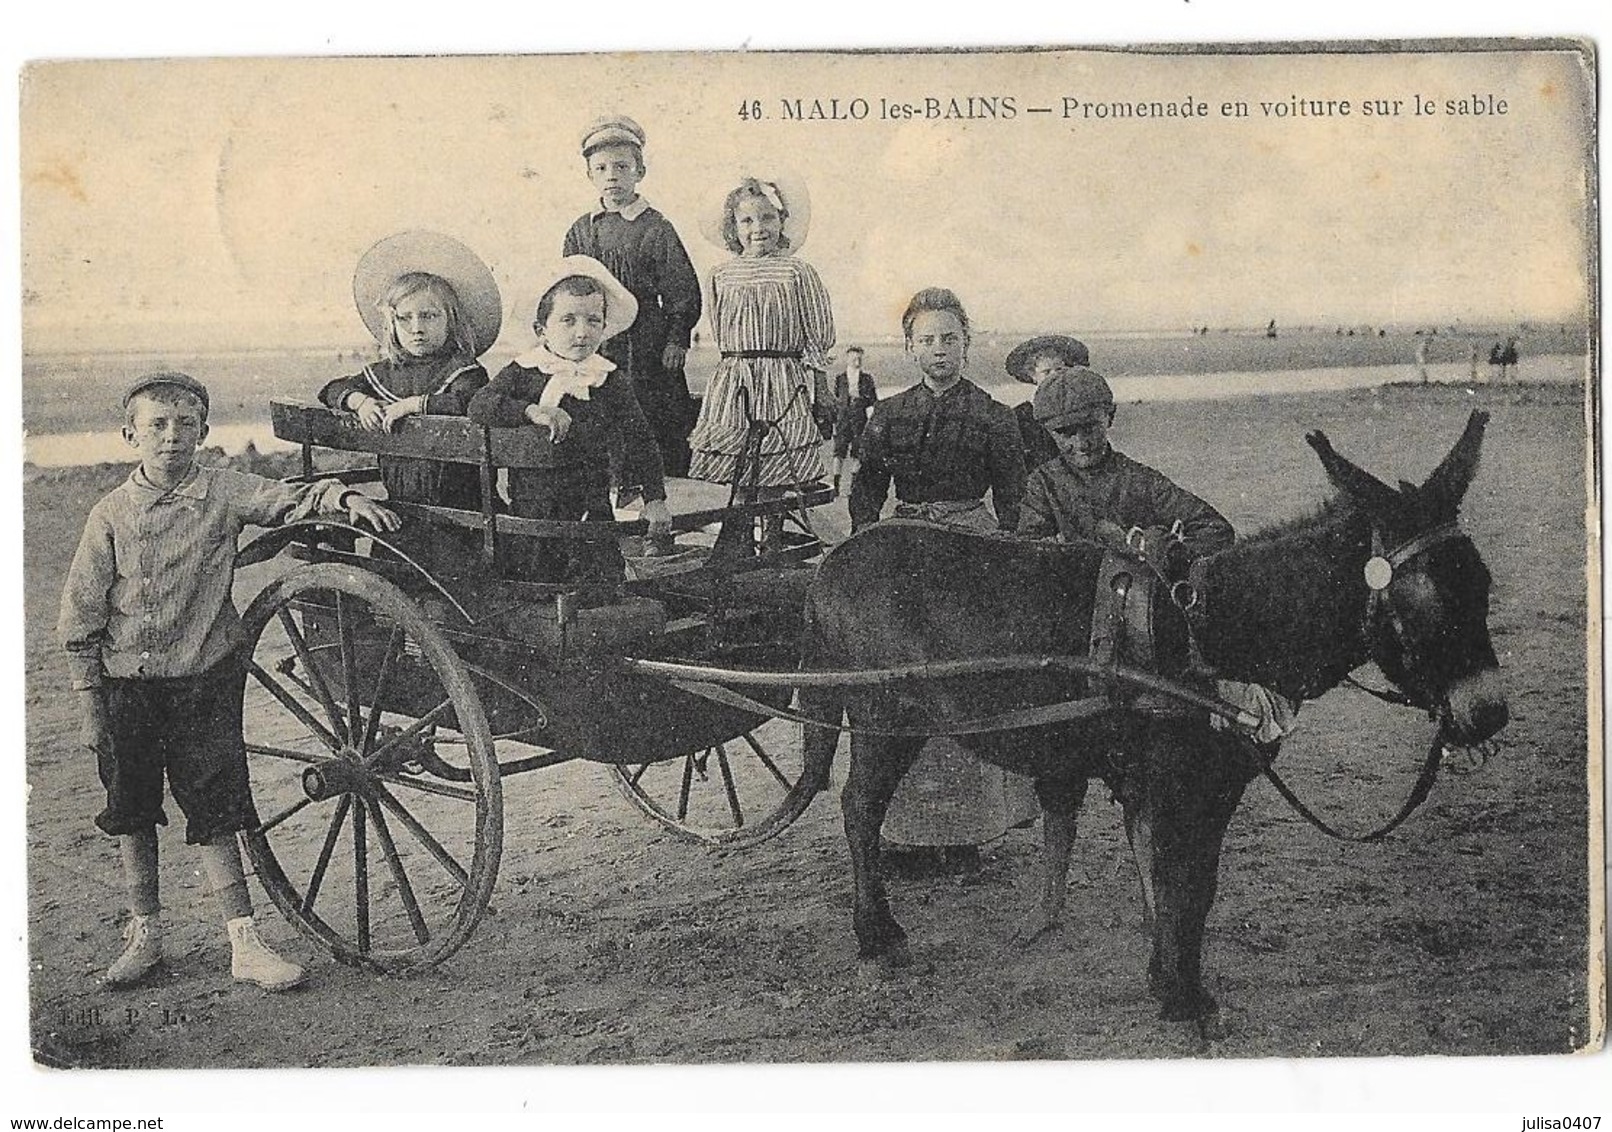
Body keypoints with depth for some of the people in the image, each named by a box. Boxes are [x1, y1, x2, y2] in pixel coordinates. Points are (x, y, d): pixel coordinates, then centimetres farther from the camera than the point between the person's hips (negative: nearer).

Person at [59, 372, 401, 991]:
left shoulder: (225, 492, -1)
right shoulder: (112, 514, -2)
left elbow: (289, 499, -8)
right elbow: (81, 614, 1)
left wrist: (342, 497, -30)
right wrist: (88, 698, 0)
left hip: (205, 678, -1)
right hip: (127, 684, 1)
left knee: (214, 811, 0)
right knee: (131, 811, 11)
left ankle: (244, 943, 5)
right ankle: (145, 934, 26)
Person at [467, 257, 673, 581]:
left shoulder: (612, 382, 2)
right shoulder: (521, 375, 0)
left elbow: (640, 442, 4)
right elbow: (479, 405, -15)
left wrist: (655, 499, -4)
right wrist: (532, 410, -28)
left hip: (592, 514, 1)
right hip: (531, 515, 0)